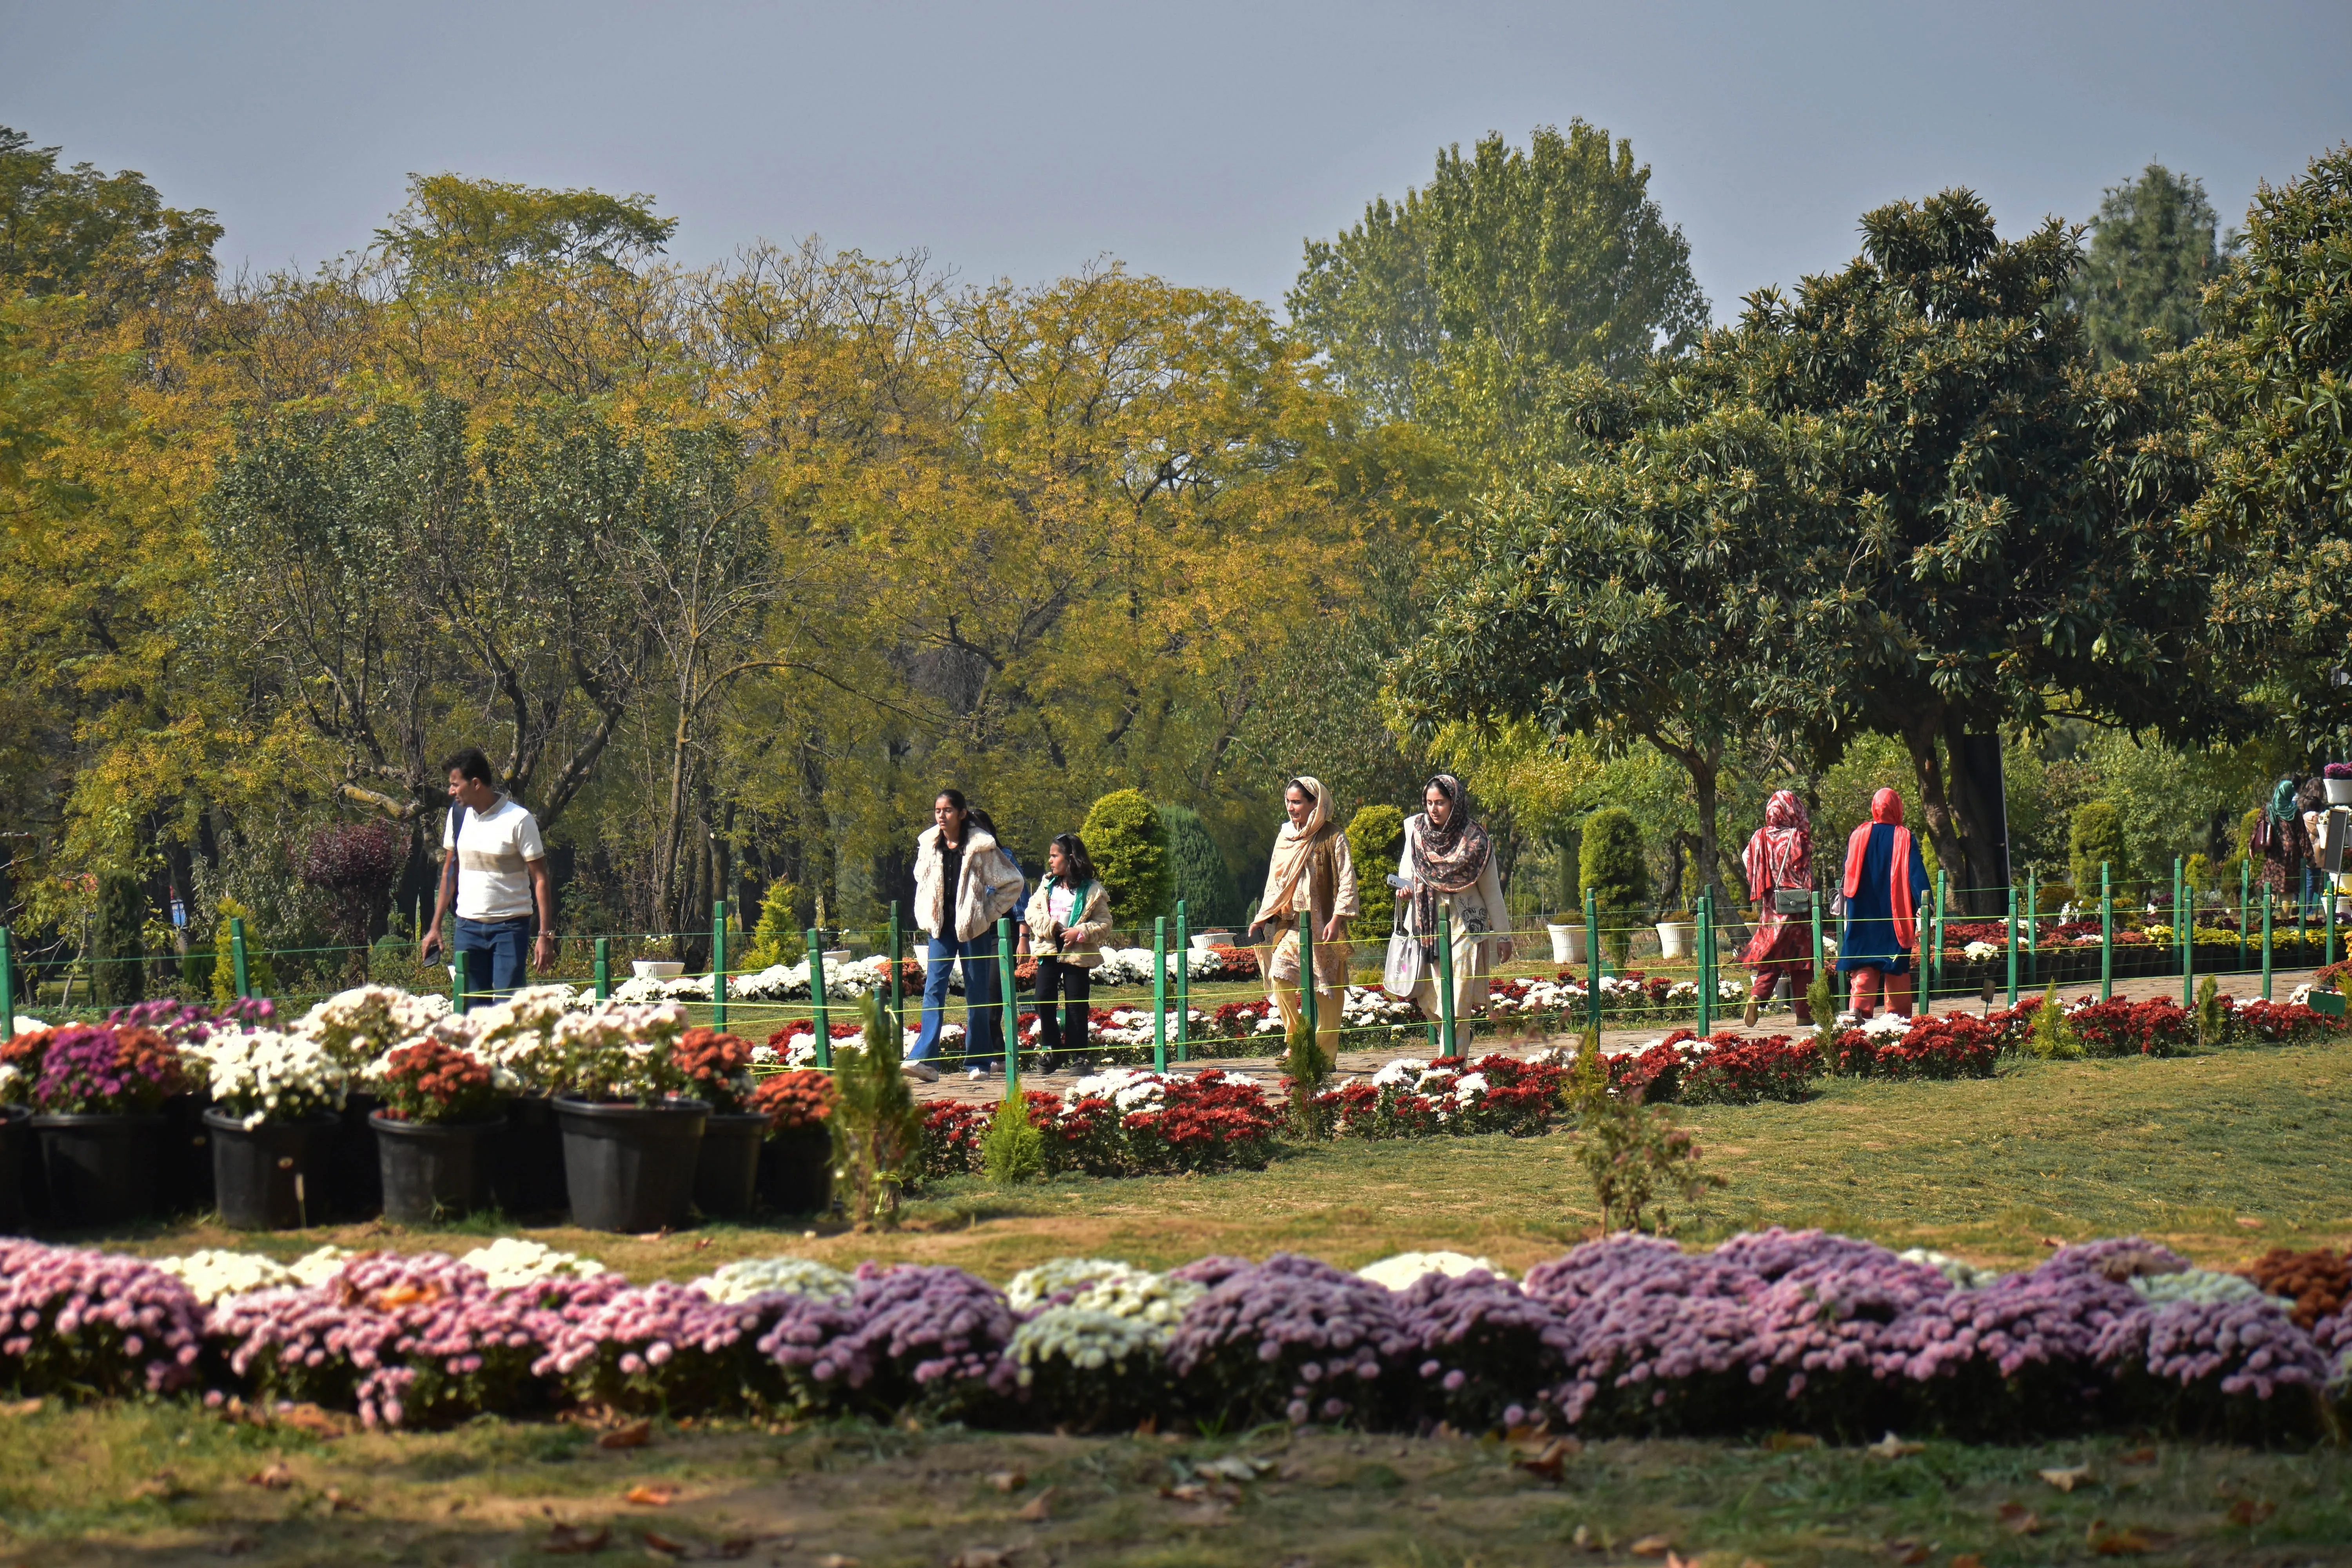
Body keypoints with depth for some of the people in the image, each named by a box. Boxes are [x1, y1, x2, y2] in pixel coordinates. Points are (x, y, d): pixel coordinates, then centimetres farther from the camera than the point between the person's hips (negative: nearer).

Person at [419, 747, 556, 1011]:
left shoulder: (518, 820, -10)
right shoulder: (458, 814, 6)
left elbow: (540, 879, -9)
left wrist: (545, 935, -15)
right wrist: (435, 927, 12)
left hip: (509, 927, -5)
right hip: (468, 926, 5)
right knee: (470, 1008, 3)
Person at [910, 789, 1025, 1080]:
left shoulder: (981, 846, -7)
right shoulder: (928, 845, 5)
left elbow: (1014, 883, -1)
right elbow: (922, 884, 21)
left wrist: (990, 913, -2)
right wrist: (925, 918, 10)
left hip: (973, 927, -3)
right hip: (941, 926, 3)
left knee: (977, 993, 4)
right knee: (933, 988, -8)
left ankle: (979, 1061, 12)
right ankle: (924, 1058, -16)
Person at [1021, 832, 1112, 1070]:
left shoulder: (1092, 890, -7)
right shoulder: (1048, 884, 7)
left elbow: (1105, 924, -6)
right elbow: (1032, 910, 6)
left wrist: (1080, 933, -19)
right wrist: (1048, 926, -10)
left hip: (1078, 954, -4)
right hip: (1049, 950, 4)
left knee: (1076, 1004, 1)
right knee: (1044, 998, -2)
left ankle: (1077, 1054, 8)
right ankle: (1049, 1046, 14)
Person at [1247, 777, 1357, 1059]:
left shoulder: (1332, 837, -4)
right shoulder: (1285, 837, 13)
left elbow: (1347, 881, -9)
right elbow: (1274, 882, 19)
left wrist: (1337, 919, -19)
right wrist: (1262, 919, 13)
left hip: (1322, 926, -5)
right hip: (1290, 924, 5)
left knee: (1324, 990, -3)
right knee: (1279, 976, -12)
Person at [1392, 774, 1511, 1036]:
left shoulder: (1475, 840, -3)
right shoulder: (1416, 830, 5)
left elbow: (1492, 890, 2)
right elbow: (1407, 867, 18)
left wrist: (1503, 935, 3)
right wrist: (1404, 886, -5)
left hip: (1464, 926, -3)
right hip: (1425, 926, 3)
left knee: (1456, 1006, -10)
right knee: (1430, 1003, 3)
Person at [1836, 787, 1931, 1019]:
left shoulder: (1859, 836, 3)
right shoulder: (1904, 838, -5)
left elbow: (1849, 876, 8)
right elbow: (1917, 875, -11)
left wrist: (1848, 916, 17)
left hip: (1863, 915, 2)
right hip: (1896, 917, -2)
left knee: (1865, 967, 0)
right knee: (1897, 967, 8)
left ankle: (1860, 1008, -20)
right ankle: (1898, 1015, 9)